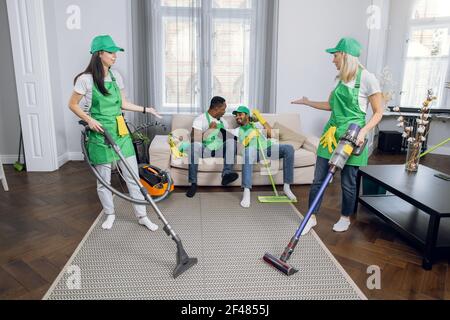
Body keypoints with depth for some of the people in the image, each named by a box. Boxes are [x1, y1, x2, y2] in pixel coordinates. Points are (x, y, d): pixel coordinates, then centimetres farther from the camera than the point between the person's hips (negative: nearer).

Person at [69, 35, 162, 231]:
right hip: (100, 134, -4)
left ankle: (142, 216, 17)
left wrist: (145, 109, 9)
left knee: (132, 176, 6)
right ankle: (110, 214, 30)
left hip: (120, 132, 5)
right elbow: (72, 105, -2)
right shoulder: (86, 79, -9)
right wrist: (90, 119, -14)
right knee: (104, 180, 8)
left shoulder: (116, 76, 7)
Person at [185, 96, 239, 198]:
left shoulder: (223, 121, 19)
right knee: (194, 146, -35)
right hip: (205, 151, -4)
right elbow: (195, 140, -13)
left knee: (231, 141, -22)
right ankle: (193, 183, -28)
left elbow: (229, 137, 22)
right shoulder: (200, 119, -1)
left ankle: (227, 173, -35)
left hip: (220, 151, 4)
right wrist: (210, 129, -14)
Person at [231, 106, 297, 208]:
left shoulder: (257, 124, 27)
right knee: (248, 150, -40)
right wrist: (249, 137, -13)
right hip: (253, 151, -3)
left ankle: (287, 186, -18)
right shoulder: (236, 131, 21)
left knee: (288, 148, -24)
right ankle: (246, 192, -44)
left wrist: (261, 118, 9)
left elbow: (271, 134, 12)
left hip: (267, 148, 3)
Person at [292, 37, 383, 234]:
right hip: (332, 133, 6)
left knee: (348, 182, 7)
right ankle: (312, 217, 18)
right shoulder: (340, 79, 9)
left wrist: (363, 131, -22)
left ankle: (345, 218, 30)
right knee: (319, 179, 5)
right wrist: (307, 103, 23)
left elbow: (378, 112, -8)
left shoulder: (367, 78, -10)